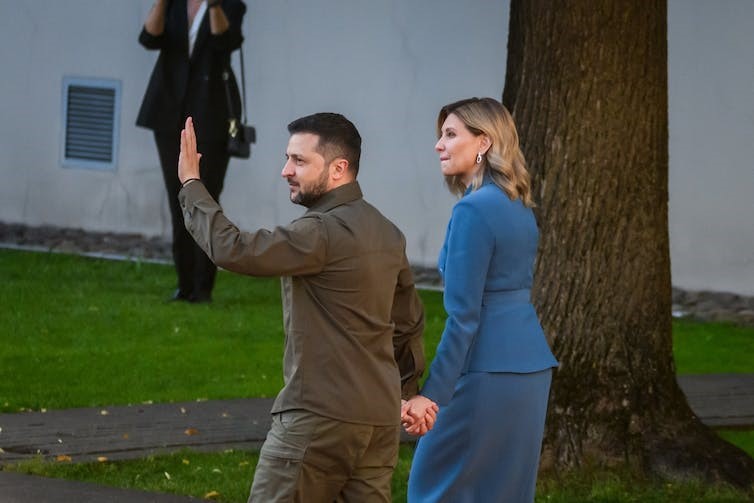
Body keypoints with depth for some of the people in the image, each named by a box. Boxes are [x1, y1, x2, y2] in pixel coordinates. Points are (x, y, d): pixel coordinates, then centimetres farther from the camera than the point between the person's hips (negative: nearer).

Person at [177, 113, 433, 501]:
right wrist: (407, 391, 30)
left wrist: (191, 184, -10)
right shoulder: (386, 233, 13)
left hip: (319, 415, -9)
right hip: (381, 417, 9)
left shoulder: (323, 232, -16)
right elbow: (409, 323, 20)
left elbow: (233, 250, -21)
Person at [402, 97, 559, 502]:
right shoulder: (519, 208, 13)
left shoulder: (474, 210, -15)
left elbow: (463, 315, -19)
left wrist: (432, 394, -17)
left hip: (489, 372, -9)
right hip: (530, 366, 9)